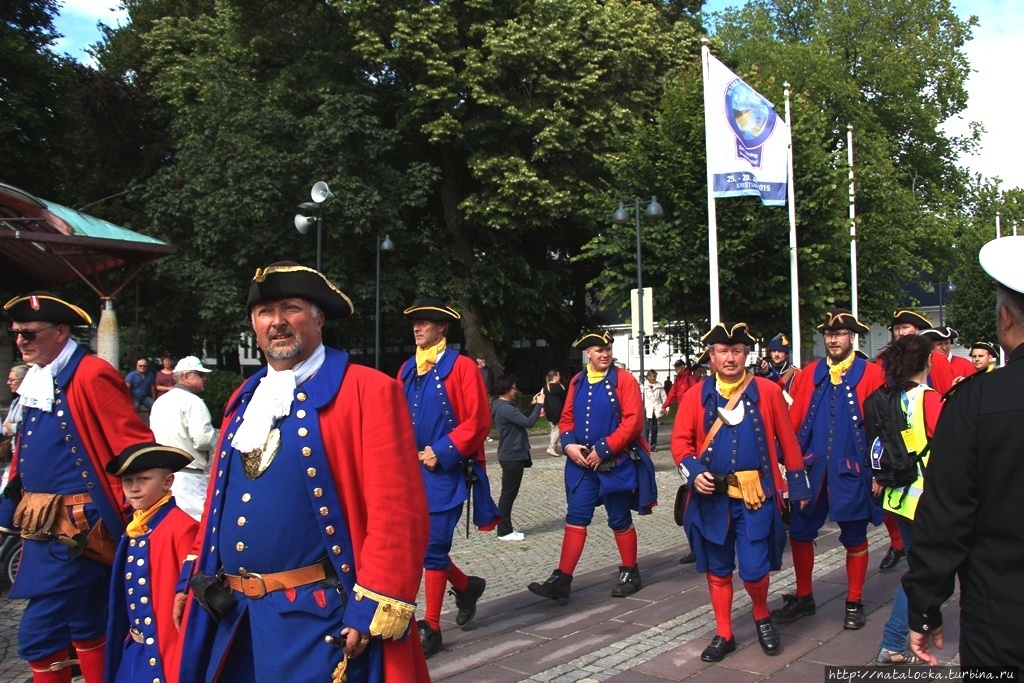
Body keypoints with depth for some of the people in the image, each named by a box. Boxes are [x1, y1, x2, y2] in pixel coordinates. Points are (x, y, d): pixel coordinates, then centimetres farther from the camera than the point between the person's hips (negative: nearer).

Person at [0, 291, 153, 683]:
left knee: (38, 634, -6)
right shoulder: (35, 382, 12)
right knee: (85, 624, 17)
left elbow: (136, 447, -18)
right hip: (45, 528, 8)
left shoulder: (90, 377, -15)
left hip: (76, 529, -8)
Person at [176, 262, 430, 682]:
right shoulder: (244, 399, 13)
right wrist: (194, 578, 17)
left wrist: (375, 610, -18)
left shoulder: (368, 391, -10)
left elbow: (398, 511, -16)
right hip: (233, 618, 7)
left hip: (320, 618, -6)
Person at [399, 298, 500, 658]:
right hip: (412, 470, 7)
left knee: (433, 547, -4)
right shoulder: (407, 369, 11)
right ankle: (466, 586, 35)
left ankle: (430, 628, 9)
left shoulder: (461, 367, -7)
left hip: (445, 473, -6)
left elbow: (478, 420, -12)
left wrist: (441, 451, -17)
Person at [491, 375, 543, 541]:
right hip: (512, 457, -11)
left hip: (513, 455, 11)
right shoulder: (505, 408, -21)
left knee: (509, 493, 15)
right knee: (508, 494, -3)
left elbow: (522, 420, 19)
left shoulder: (506, 406, 12)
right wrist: (539, 405, -14)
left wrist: (532, 405, 11)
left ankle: (506, 528, 22)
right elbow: (528, 423, -24)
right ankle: (504, 531, 4)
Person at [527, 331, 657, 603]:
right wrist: (569, 445, -7)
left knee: (620, 520, 9)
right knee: (575, 519, 1)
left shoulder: (623, 380, -7)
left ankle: (630, 574, 27)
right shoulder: (577, 382, 9)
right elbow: (567, 418, 13)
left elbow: (633, 421, -14)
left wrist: (603, 450, -17)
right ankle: (561, 581, 1)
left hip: (616, 464, -4)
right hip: (581, 463, 4)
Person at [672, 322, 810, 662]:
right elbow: (680, 441, 1)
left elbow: (787, 440, 3)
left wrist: (799, 486, 4)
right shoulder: (697, 395, 2)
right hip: (712, 497, 2)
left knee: (754, 570, -4)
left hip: (756, 496, -2)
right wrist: (694, 472, -16)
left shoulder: (768, 391, -1)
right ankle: (723, 634, 27)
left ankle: (762, 616, 27)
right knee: (717, 569, 11)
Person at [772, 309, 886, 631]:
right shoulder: (810, 374, 7)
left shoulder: (870, 374, -3)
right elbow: (794, 421, 4)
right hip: (812, 468, 3)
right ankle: (803, 598, 24)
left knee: (854, 538, 9)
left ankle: (854, 603, 24)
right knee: (799, 533, 7)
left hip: (851, 470, -3)